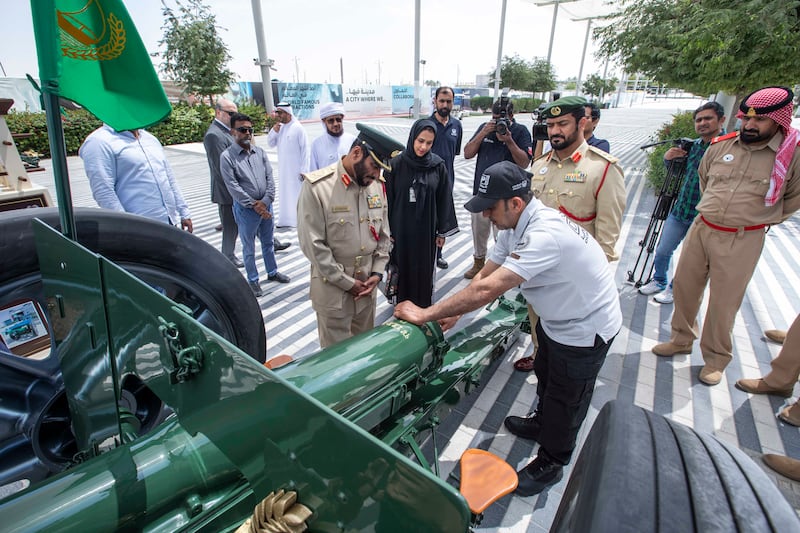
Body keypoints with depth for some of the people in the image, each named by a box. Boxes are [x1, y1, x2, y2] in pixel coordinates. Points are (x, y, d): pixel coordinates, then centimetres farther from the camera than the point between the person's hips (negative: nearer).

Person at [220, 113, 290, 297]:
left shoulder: (260, 152, 3)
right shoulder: (227, 157, -10)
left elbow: (270, 178, 0)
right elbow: (233, 187, -14)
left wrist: (265, 202, -12)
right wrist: (254, 205, -16)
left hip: (265, 205, 4)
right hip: (245, 209, -4)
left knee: (268, 242, 19)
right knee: (249, 248, 9)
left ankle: (272, 272, 36)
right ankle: (253, 280, 24)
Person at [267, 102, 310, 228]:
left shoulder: (298, 128, -14)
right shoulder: (280, 127, 7)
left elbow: (305, 150, -15)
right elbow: (271, 143, 10)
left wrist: (304, 171, -17)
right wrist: (274, 131, -8)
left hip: (296, 170, -7)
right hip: (283, 169, 7)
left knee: (299, 194, 1)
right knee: (285, 194, 14)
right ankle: (287, 219, 25)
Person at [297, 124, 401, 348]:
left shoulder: (376, 185, 1)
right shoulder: (317, 186, -16)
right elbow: (312, 244, -16)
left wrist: (377, 272, 0)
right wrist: (347, 282, -13)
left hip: (367, 284, 5)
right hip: (333, 286, -4)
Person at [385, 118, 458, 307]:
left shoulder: (438, 166, -5)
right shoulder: (396, 164, -9)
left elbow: (444, 200, 0)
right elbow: (387, 199, -6)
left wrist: (443, 231, 1)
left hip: (426, 230, 1)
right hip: (401, 229, -1)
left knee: (424, 270, 13)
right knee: (402, 268, 12)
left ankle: (423, 305, 33)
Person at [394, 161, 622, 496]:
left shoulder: (545, 234, -39)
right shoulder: (515, 224, -9)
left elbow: (487, 289, -44)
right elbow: (485, 274, -5)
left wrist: (426, 314, -38)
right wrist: (454, 313, -15)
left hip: (585, 329, -9)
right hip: (555, 319, 9)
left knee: (566, 399, 12)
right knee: (545, 377, 29)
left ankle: (551, 464, 37)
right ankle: (542, 423, 58)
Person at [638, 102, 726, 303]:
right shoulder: (693, 145, 6)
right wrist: (669, 158, 0)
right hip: (679, 211, 6)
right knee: (662, 250, 14)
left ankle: (675, 288, 28)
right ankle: (658, 281, 35)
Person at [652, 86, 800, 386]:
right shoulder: (721, 145, 1)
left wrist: (766, 218, 5)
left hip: (742, 240, -4)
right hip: (701, 228, 4)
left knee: (723, 303, 4)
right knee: (683, 287, 13)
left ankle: (715, 359, 25)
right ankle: (681, 340, 34)